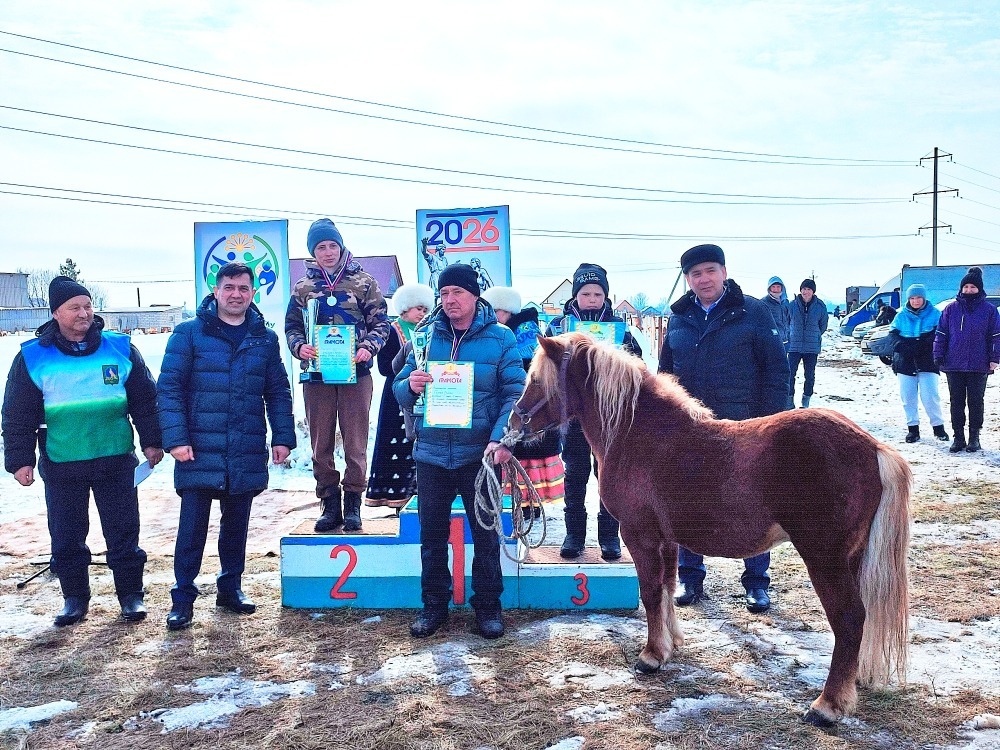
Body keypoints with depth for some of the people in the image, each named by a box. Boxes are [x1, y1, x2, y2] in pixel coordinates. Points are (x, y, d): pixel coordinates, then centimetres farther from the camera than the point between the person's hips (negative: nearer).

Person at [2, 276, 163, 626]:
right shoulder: (32, 357, -1)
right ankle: (75, 597, 25)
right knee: (66, 536, 10)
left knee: (123, 531, 6)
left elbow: (144, 400, 7)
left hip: (116, 460, 0)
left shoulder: (120, 348, 1)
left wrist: (151, 441, 5)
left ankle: (131, 594, 18)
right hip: (61, 466, 0)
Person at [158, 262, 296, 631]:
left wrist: (283, 437, 3)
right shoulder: (189, 333, -1)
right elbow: (169, 387, -5)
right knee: (192, 526, 1)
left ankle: (230, 587, 29)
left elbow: (278, 392, 11)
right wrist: (176, 438, -14)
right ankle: (183, 597, 14)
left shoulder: (265, 338, 9)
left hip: (247, 454, 3)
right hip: (199, 452, -3)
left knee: (236, 523, 14)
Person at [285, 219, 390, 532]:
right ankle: (330, 504, 15)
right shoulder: (303, 287, 11)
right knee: (321, 444, 6)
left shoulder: (363, 282, 5)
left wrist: (368, 347, -15)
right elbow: (292, 326, 11)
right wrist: (299, 346, -11)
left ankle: (353, 503, 10)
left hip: (355, 373, -2)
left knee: (355, 443, 0)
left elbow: (380, 323, 4)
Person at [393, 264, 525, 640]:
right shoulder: (425, 335, 3)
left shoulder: (500, 337, -3)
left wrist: (501, 438, -24)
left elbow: (515, 394, -9)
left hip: (479, 453, -2)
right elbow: (399, 389, 5)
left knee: (485, 533, 9)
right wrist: (411, 386, -19)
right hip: (432, 453, 2)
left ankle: (488, 606, 24)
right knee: (431, 533, 11)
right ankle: (434, 604, 27)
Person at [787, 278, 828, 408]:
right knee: (790, 373, -4)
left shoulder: (820, 306, -2)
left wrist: (815, 336, 14)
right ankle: (790, 398, 8)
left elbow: (823, 324, 13)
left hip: (812, 347, 0)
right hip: (794, 345, 0)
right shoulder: (793, 304, -2)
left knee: (809, 375, 7)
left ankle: (806, 400, 19)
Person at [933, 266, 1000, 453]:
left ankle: (974, 437, 14)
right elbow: (941, 334, 7)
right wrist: (938, 356, 1)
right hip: (954, 365, 1)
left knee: (976, 402, 6)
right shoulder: (951, 309, 6)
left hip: (978, 366, -1)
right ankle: (958, 437, 13)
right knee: (956, 402, 5)